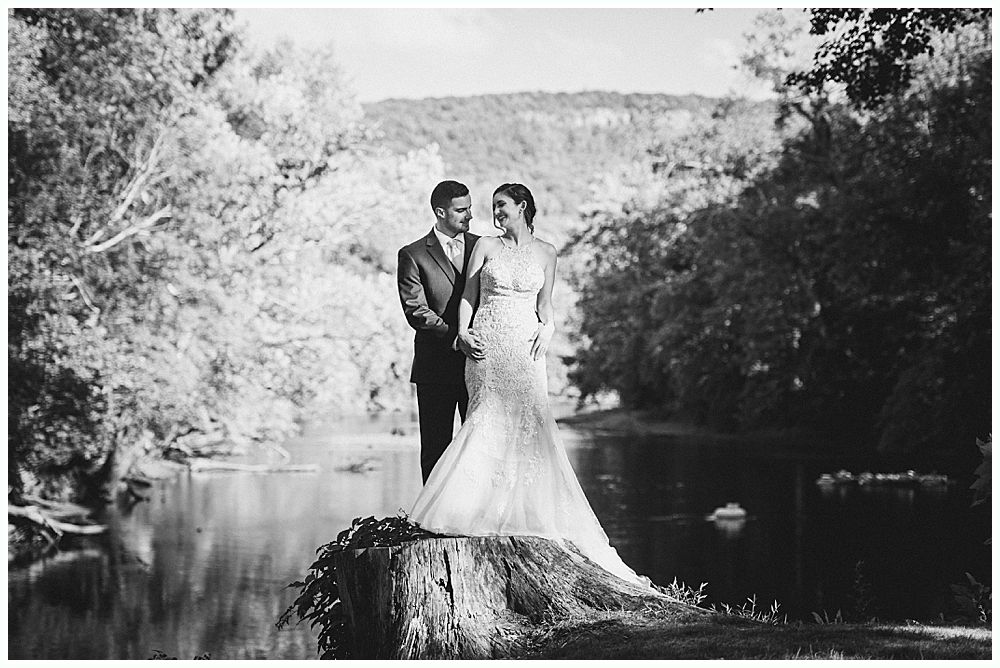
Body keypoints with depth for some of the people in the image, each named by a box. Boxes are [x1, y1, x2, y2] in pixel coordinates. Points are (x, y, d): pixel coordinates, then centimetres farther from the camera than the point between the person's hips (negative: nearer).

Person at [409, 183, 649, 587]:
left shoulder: (545, 252, 11)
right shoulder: (486, 247, 8)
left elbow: (544, 303, 14)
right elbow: (468, 296, 7)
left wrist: (547, 328, -5)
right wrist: (463, 331, -8)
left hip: (525, 346, 1)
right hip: (485, 345, -1)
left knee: (530, 423, -7)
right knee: (489, 420, -8)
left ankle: (528, 513, -2)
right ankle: (481, 511, -5)